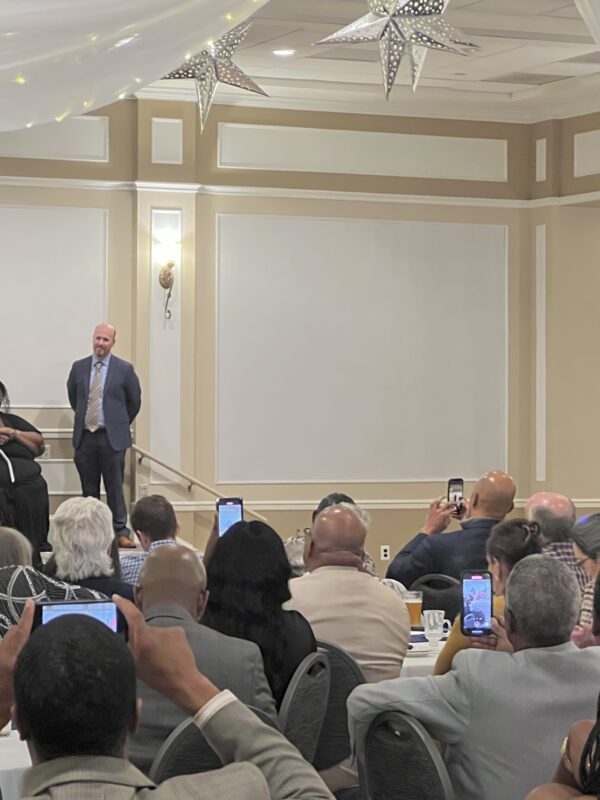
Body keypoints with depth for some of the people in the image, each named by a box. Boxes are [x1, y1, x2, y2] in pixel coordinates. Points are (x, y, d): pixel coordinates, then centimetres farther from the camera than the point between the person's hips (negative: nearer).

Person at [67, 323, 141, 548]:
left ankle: (121, 532, 3)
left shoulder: (124, 369, -2)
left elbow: (134, 401, 9)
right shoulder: (79, 367, 6)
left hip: (112, 437, -3)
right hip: (85, 437, 3)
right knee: (89, 489, 7)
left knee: (115, 488, -2)